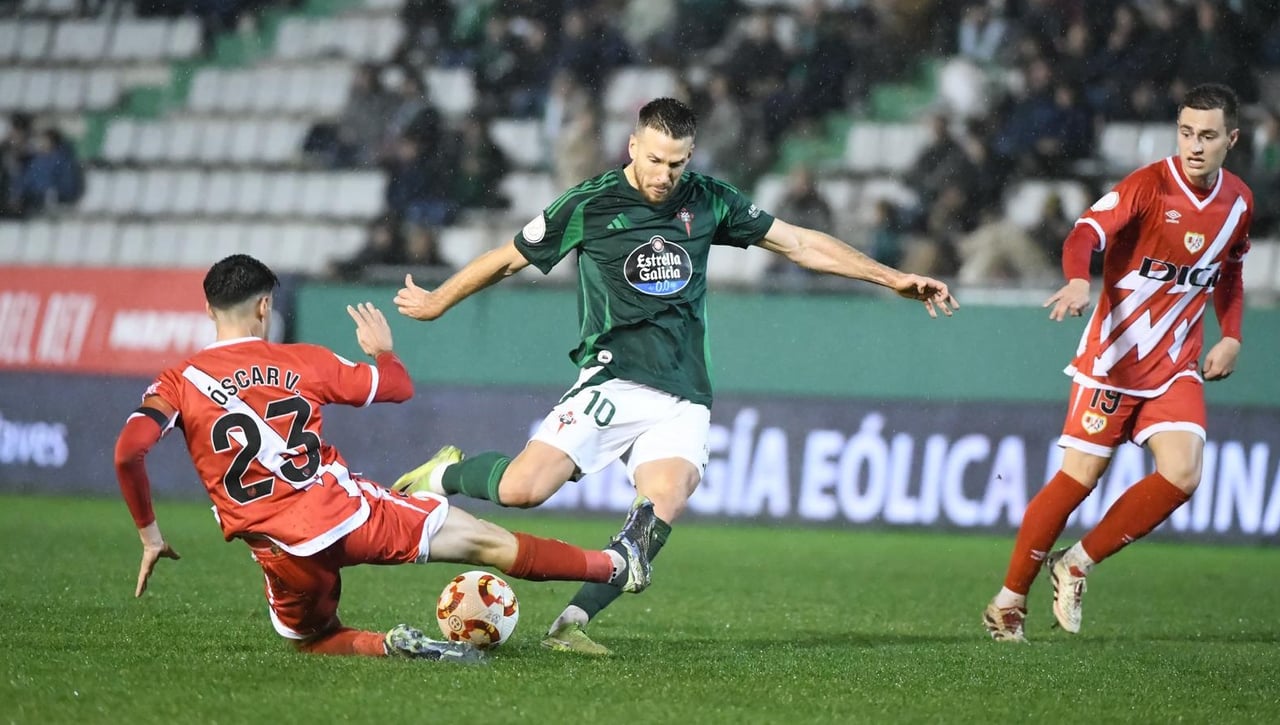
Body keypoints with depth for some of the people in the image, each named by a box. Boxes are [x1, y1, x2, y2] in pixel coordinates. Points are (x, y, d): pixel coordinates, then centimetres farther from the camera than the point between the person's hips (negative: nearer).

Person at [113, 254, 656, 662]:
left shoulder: (179, 383, 2)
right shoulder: (301, 362, 4)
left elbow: (129, 450, -13)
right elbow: (399, 386, 15)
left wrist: (149, 535, -1)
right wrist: (383, 351, 38)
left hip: (283, 554, 0)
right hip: (346, 511, 0)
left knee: (311, 639, 29)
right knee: (485, 541, 14)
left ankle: (384, 644, -3)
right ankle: (617, 566, 24)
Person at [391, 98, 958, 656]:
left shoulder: (707, 201, 7)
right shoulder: (589, 204, -1)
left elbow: (799, 243, 14)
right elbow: (509, 258, 12)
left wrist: (893, 279, 10)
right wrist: (437, 302, 22)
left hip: (682, 396, 2)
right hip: (612, 383, -2)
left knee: (665, 502, -26)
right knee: (523, 489, -21)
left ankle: (571, 624, -20)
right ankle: (447, 474, 13)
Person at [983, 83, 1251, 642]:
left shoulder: (1239, 201, 3)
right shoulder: (1148, 186, -15)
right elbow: (1086, 234, -29)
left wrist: (1230, 336, 8)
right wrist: (1078, 282, -50)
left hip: (1177, 366, 5)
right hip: (1113, 360, -5)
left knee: (1182, 475, -14)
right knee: (1079, 476, -4)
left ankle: (1077, 563, 4)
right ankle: (1010, 599, 11)